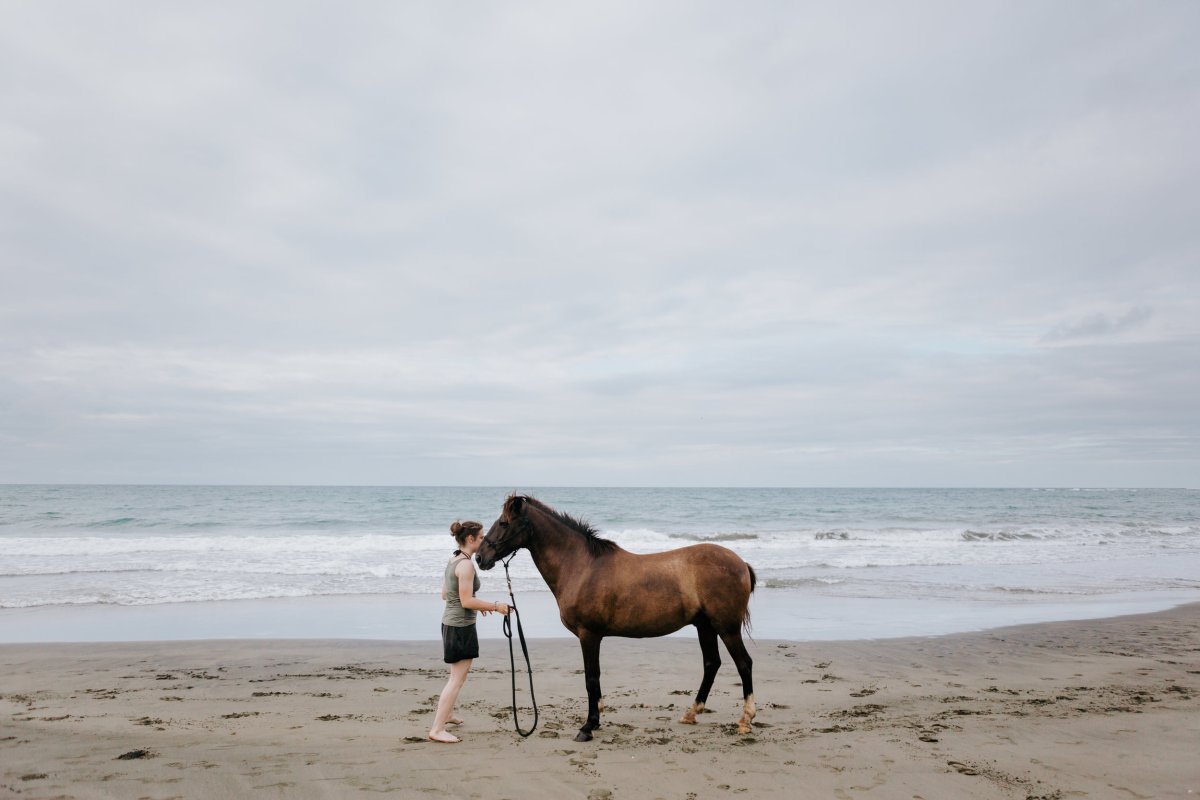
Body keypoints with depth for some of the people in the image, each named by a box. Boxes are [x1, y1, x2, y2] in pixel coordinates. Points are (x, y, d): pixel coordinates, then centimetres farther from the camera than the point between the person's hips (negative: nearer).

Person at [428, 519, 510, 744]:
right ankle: (437, 729, -1)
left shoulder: (453, 560, 8)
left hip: (450, 622, 10)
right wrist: (496, 606, -15)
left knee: (458, 674, 26)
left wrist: (477, 604, 16)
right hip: (461, 626, -10)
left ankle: (446, 713, 41)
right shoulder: (466, 565, -21)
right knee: (458, 678, -4)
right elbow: (466, 602, -23)